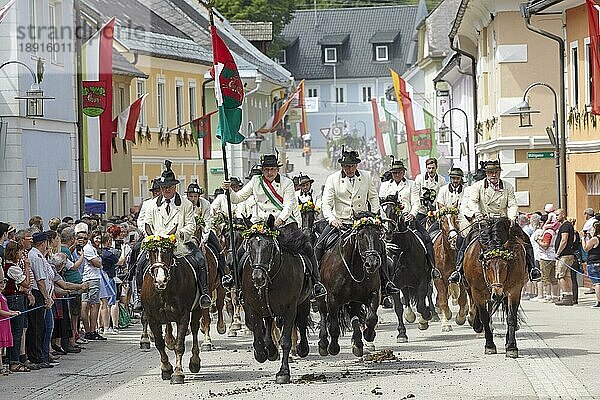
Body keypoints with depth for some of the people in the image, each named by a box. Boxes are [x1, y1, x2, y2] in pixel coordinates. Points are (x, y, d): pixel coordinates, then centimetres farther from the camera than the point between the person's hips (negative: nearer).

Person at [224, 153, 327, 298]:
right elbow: (237, 198, 13)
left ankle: (316, 282, -6)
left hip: (284, 223, -2)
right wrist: (229, 190, -7)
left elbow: (288, 206, -6)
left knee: (306, 246, -16)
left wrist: (279, 220, -23)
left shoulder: (287, 183, 4)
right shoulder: (256, 182, 11)